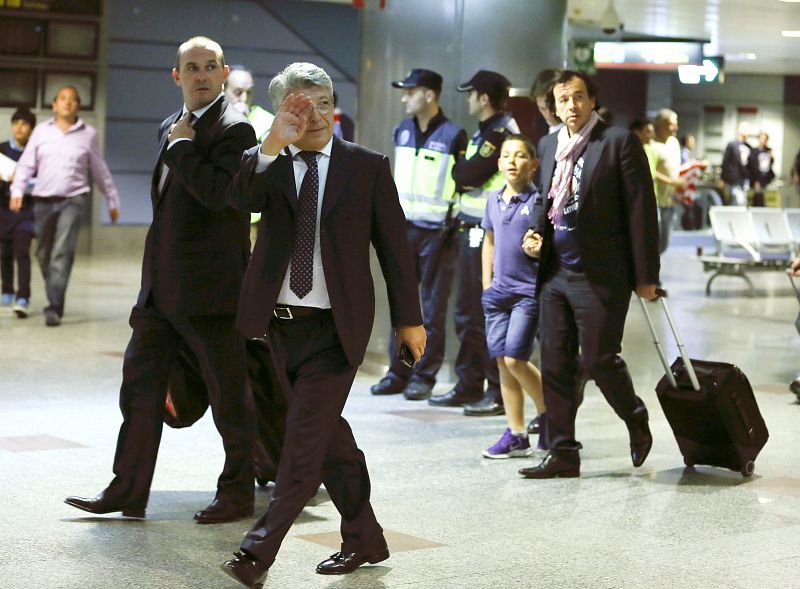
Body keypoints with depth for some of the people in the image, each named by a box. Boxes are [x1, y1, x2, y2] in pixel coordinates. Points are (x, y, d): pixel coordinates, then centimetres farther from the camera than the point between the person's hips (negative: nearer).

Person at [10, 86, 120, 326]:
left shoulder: (88, 134, 5)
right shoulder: (41, 131, 8)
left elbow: (100, 170, 15)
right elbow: (26, 164, 6)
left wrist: (112, 200, 20)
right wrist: (17, 191, -9)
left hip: (73, 200, -3)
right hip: (43, 200, 3)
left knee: (62, 253, -17)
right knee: (44, 255, 9)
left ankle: (54, 308, -20)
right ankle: (56, 302, 27)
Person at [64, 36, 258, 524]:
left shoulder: (234, 128, -10)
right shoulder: (171, 127, 16)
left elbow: (218, 192, -26)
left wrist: (181, 146, -15)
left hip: (210, 289, -8)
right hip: (161, 284, 8)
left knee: (228, 393, 3)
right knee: (140, 381, 9)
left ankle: (238, 494, 16)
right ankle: (128, 491, 16)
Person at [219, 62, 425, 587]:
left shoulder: (368, 166, -1)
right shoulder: (268, 164, 3)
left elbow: (394, 244, 2)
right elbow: (241, 198, -19)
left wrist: (408, 317, 2)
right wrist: (275, 143, -32)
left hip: (335, 326, -4)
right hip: (281, 323, 4)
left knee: (304, 442, -10)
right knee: (328, 435, 15)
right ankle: (364, 538, 31)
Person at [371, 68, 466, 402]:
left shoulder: (453, 135, -6)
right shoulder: (402, 132, 12)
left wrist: (452, 225, -8)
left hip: (436, 231, -5)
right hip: (404, 227, 5)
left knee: (432, 309, 0)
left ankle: (424, 376, 5)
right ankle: (398, 372, 12)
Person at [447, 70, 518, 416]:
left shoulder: (500, 132, -14)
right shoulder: (487, 130, 18)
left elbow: (468, 176, -18)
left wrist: (457, 168, 0)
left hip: (490, 234, -10)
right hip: (473, 231, 10)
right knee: (467, 312, 14)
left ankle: (500, 392, 1)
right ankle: (469, 385, 23)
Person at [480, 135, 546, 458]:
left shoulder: (539, 200, -7)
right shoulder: (494, 200, 11)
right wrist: (487, 283, 15)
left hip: (529, 290, -6)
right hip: (498, 291, 6)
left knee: (514, 359, -12)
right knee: (502, 361, 5)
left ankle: (548, 413, 12)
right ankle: (516, 434, 13)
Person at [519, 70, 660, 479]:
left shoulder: (619, 142, -7)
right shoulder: (549, 145, 13)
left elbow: (641, 211, -8)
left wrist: (645, 275, -9)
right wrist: (537, 233, 4)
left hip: (600, 276, -6)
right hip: (555, 273, 6)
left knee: (598, 359, -5)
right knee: (555, 365, 6)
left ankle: (636, 421, 24)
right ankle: (563, 453, 15)